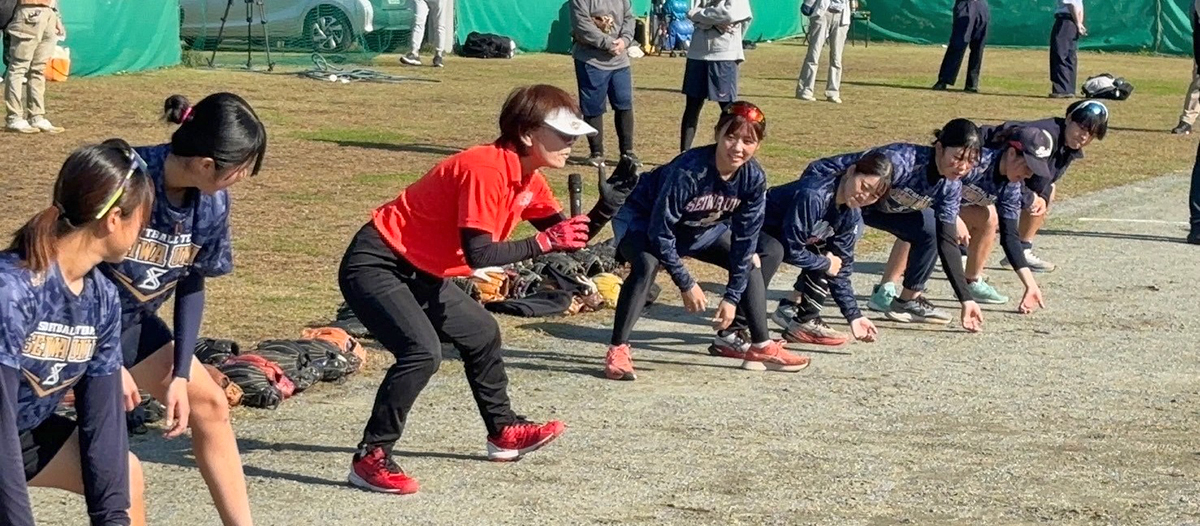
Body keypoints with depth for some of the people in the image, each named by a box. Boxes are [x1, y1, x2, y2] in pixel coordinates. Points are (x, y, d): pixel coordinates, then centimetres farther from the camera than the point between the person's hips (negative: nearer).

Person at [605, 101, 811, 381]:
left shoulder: (754, 178, -19)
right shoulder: (688, 171, -36)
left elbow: (744, 239, -12)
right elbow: (660, 232, -30)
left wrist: (732, 297, -14)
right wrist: (686, 285, -25)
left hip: (699, 228, 7)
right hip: (643, 220, -7)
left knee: (770, 253, 3)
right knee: (647, 264, -38)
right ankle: (617, 351, -32)